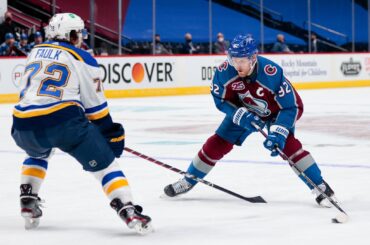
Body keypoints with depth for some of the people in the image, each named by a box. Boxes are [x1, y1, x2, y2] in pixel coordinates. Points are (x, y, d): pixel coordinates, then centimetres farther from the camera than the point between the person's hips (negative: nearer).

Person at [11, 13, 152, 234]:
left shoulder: (35, 52, 23)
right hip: (64, 120, -5)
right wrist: (111, 134, 17)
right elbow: (95, 103, 7)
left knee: (38, 154, 38)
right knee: (104, 163, 4)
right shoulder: (83, 59, 8)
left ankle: (28, 202, 26)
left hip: (24, 125, 5)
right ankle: (128, 211, -11)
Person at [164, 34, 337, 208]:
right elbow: (221, 100, -11)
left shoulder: (272, 73, -40)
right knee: (217, 143, 0)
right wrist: (240, 115, -28)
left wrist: (278, 133, -42)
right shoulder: (224, 72, -29)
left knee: (287, 143, -26)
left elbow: (290, 106, -32)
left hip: (276, 109, -4)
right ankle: (188, 181, 20)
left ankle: (321, 188, -18)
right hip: (244, 110, 4)